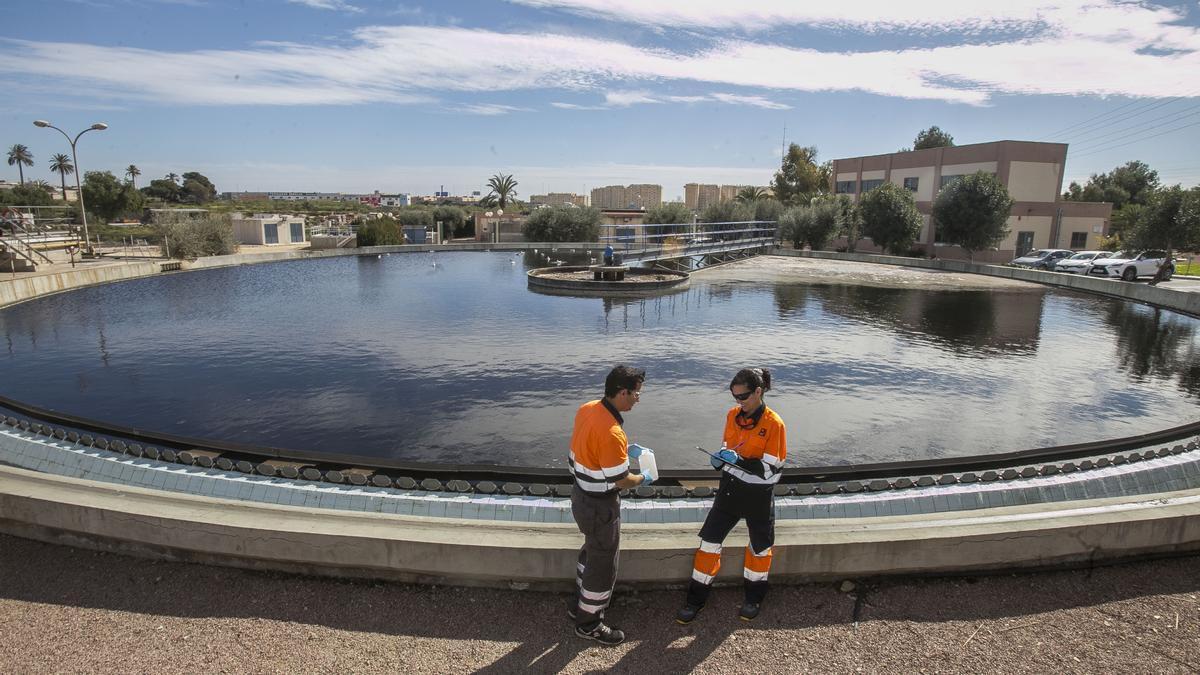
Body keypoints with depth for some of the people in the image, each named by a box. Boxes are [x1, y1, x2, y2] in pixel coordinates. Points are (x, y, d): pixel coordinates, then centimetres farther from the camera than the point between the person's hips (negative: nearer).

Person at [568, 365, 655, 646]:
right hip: (600, 506, -9)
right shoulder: (611, 433, -34)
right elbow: (620, 481, -24)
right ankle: (589, 623, 31)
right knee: (603, 564, 12)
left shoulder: (587, 409, -6)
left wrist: (626, 450, 9)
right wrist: (643, 478, -4)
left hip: (581, 495, 9)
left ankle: (580, 604, 47)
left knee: (591, 550, 29)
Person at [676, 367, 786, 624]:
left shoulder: (774, 424, -18)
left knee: (760, 546, 16)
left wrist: (740, 461, -30)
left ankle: (754, 597, 40)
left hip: (759, 494, -4)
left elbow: (772, 469, -19)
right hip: (730, 488, 4)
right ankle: (696, 599, 19)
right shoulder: (733, 415, -2)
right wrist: (721, 459, -10)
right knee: (709, 540, 4)